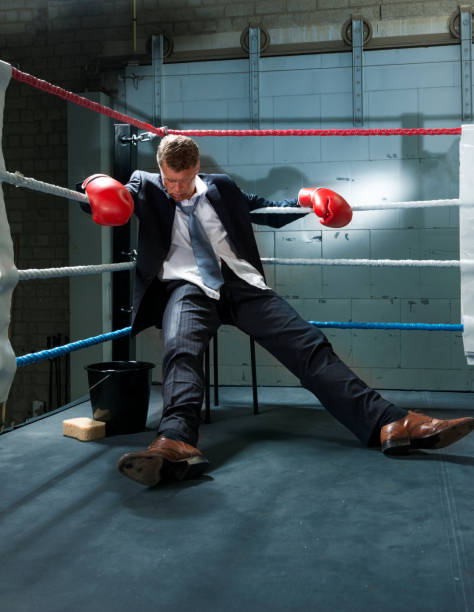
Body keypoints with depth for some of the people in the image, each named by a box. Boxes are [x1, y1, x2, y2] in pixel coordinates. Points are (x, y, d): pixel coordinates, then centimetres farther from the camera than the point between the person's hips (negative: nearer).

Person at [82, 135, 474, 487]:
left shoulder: (220, 188, 23)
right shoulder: (146, 187, 16)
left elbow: (267, 211, 33)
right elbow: (115, 196, 4)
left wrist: (305, 198, 18)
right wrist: (99, 185, -20)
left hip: (242, 284, 3)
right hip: (187, 287, -2)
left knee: (310, 345, -15)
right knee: (181, 350, -37)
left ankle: (390, 424, -24)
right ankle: (176, 444, -58)